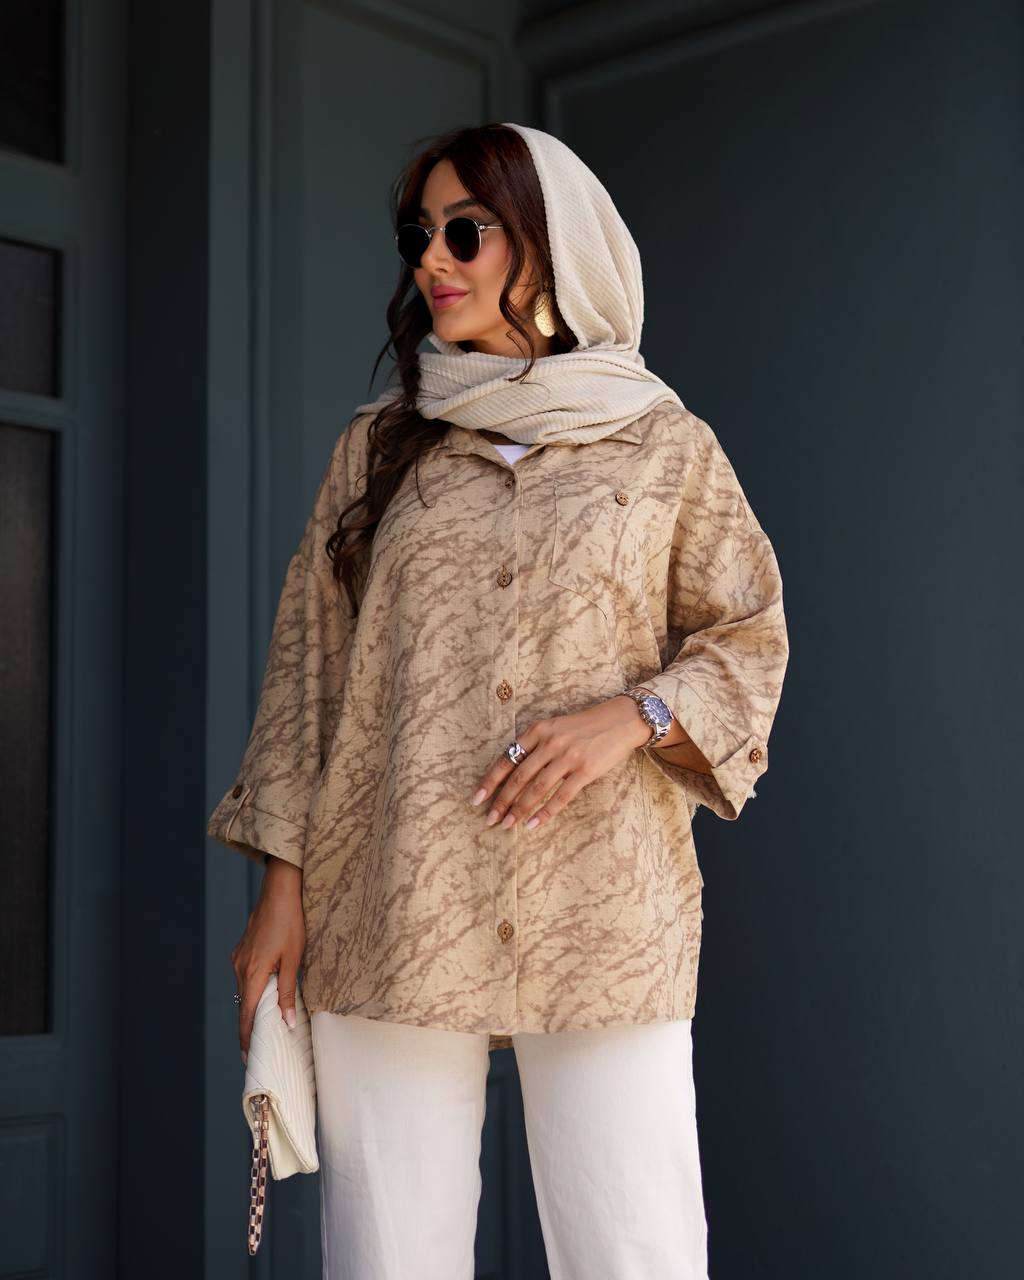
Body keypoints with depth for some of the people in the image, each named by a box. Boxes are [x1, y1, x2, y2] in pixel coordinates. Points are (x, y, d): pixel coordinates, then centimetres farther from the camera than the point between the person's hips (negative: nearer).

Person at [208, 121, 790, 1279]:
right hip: (390, 916, 2)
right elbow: (307, 663, 11)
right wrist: (282, 886, 4)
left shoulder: (667, 448, 7)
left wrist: (633, 716, -10)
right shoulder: (377, 447, 13)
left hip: (602, 922, -1)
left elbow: (751, 638, 10)